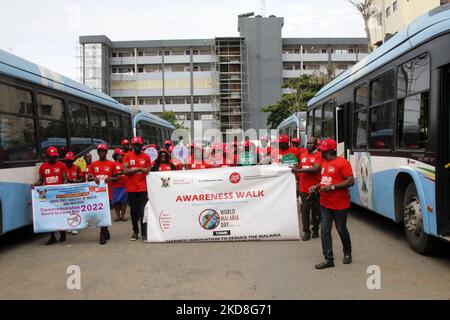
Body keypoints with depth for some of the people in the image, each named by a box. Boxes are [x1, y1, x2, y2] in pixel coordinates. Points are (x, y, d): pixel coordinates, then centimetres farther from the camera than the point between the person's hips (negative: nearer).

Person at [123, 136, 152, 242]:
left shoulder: (146, 157, 4)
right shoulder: (128, 156, 2)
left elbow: (149, 171, 10)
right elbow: (125, 170, -6)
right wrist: (139, 169, -13)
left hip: (143, 188, -1)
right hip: (131, 188, 1)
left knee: (143, 210, -2)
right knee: (133, 211, 10)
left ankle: (144, 233, 3)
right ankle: (135, 232, 21)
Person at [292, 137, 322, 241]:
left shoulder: (318, 155, -6)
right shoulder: (303, 155, 11)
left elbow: (315, 169, -20)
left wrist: (299, 170, -20)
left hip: (314, 187, -4)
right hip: (303, 187, 4)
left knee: (316, 209, 9)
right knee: (305, 209, 3)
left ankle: (315, 229, 25)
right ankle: (306, 231, 11)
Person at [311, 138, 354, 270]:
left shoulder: (342, 163, -13)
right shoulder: (324, 163, 12)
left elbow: (350, 181, -17)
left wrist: (332, 187, -22)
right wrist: (316, 186, 5)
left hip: (340, 205, -7)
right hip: (325, 204, 7)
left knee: (342, 230, 9)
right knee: (325, 231, 2)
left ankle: (347, 253, 34)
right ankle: (328, 259, 9)